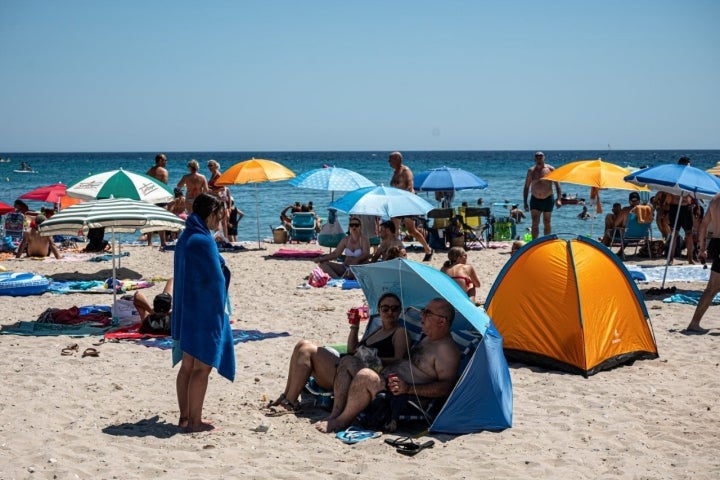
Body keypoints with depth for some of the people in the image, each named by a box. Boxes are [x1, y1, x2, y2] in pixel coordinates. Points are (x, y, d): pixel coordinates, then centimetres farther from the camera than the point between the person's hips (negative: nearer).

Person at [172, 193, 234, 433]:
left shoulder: (185, 237, 11)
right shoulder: (203, 241, -18)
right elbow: (215, 280, -18)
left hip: (186, 312, 9)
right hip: (204, 314, -9)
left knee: (187, 366, 13)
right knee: (202, 367, -3)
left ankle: (185, 417, 20)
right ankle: (195, 421, 1)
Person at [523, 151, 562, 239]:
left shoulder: (550, 169, -3)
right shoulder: (531, 171, 1)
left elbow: (557, 185, -1)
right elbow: (526, 187, 6)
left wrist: (558, 199, -11)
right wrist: (525, 202, 0)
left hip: (548, 200, 0)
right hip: (535, 200, 0)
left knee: (547, 223, 8)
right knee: (535, 222, -11)